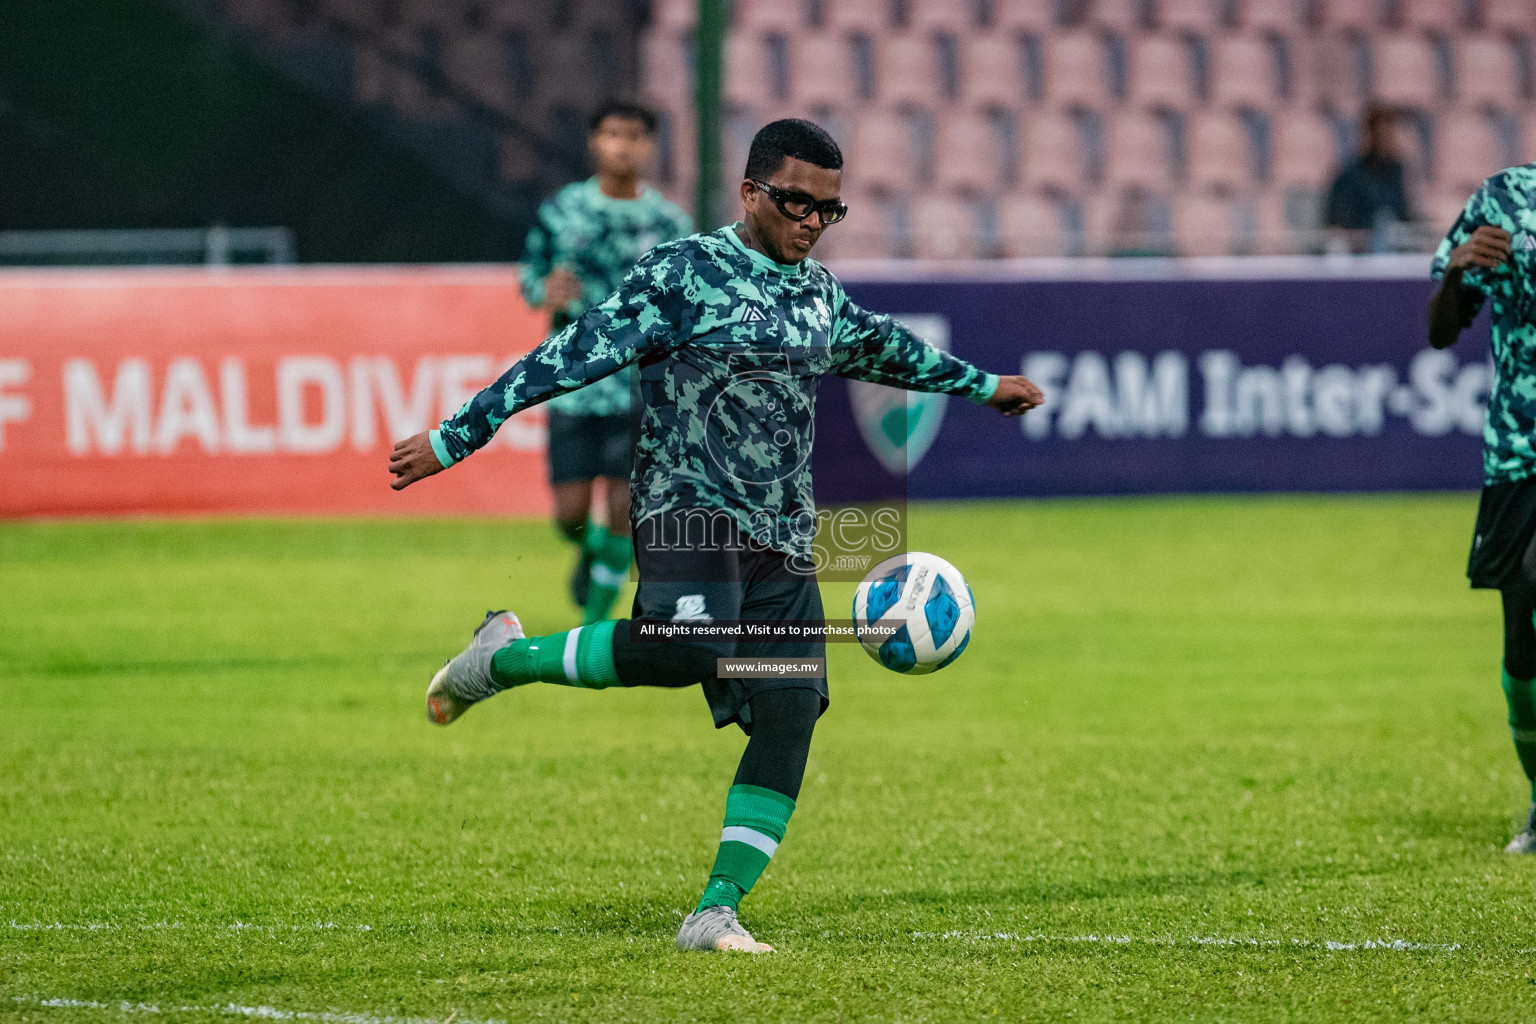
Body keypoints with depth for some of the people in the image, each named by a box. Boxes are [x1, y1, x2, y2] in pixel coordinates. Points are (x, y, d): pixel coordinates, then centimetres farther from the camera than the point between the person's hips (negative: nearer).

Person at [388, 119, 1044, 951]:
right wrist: (452, 439, -9)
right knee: (687, 649, -34)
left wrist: (982, 386, 53)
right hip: (690, 511, -7)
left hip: (784, 540, 7)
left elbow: (882, 348, 40)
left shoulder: (820, 295, 18)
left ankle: (715, 913, -2)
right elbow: (572, 358, -6)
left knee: (789, 723, -8)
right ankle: (503, 659, -11)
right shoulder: (683, 274, -3)